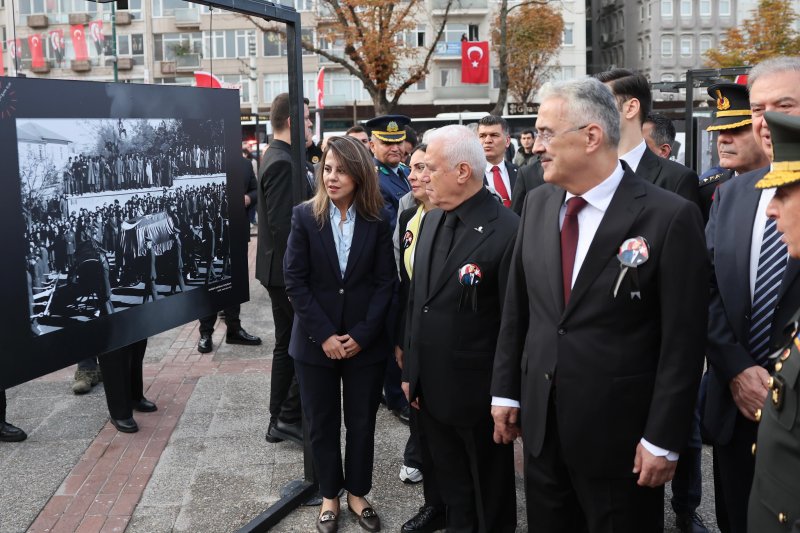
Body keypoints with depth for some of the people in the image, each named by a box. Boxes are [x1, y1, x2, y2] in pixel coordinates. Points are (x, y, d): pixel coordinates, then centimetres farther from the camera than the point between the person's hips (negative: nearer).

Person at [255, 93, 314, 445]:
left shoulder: (277, 158, 13)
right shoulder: (283, 163, -19)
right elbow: (283, 226, -24)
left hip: (280, 270, 10)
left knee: (287, 344, 15)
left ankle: (280, 421, 24)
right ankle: (290, 416, 8)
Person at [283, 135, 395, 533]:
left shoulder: (378, 220, -3)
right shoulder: (304, 216, -4)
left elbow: (385, 282, -3)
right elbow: (295, 281, -7)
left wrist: (362, 335, -12)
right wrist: (324, 335, -13)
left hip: (365, 342, 0)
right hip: (316, 342, 0)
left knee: (361, 423, 12)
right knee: (322, 423, 11)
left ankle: (357, 493, 30)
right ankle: (330, 495, 30)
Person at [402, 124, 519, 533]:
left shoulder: (508, 230, -20)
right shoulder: (432, 221, 5)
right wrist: (410, 370, 11)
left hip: (479, 394, -7)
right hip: (431, 388, 7)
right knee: (452, 492, 23)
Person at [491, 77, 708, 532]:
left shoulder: (670, 217, -14)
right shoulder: (538, 204, 3)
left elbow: (683, 341, -13)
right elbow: (517, 306, 8)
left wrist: (664, 439, -12)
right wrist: (506, 391, 9)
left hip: (619, 430, -5)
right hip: (540, 420, 5)